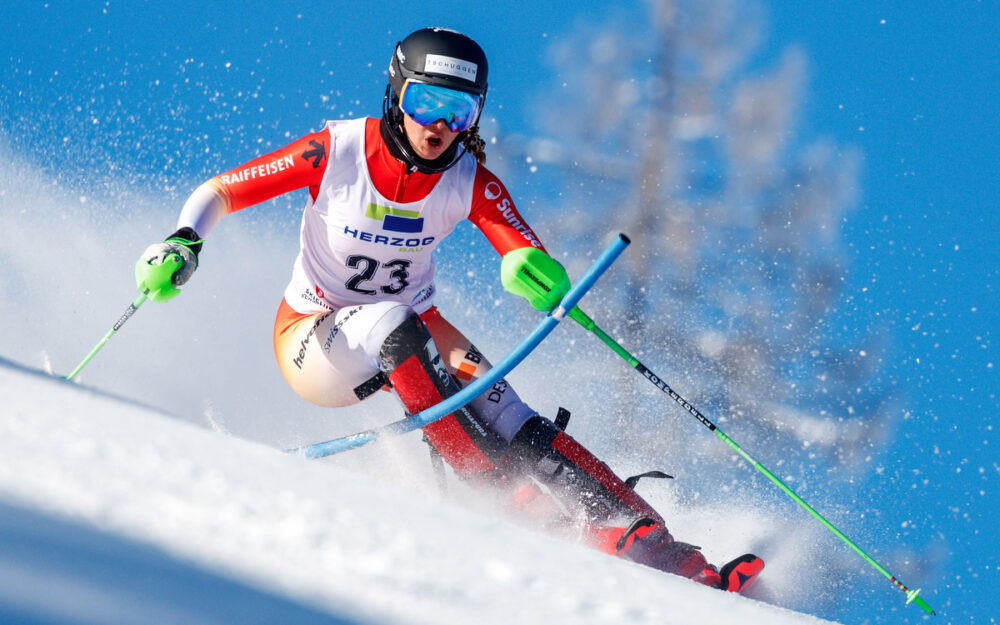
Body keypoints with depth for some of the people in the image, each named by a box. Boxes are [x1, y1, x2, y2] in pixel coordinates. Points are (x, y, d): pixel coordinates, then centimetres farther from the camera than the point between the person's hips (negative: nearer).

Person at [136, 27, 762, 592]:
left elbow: (533, 259, -25)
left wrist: (536, 272, -49)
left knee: (503, 415, -23)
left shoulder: (470, 180, -14)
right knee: (391, 323, -36)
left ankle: (645, 541, -30)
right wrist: (185, 243, -31)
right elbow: (219, 192, -12)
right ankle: (501, 487, -34)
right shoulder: (336, 151, -20)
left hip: (411, 329, 2)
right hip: (315, 340, -2)